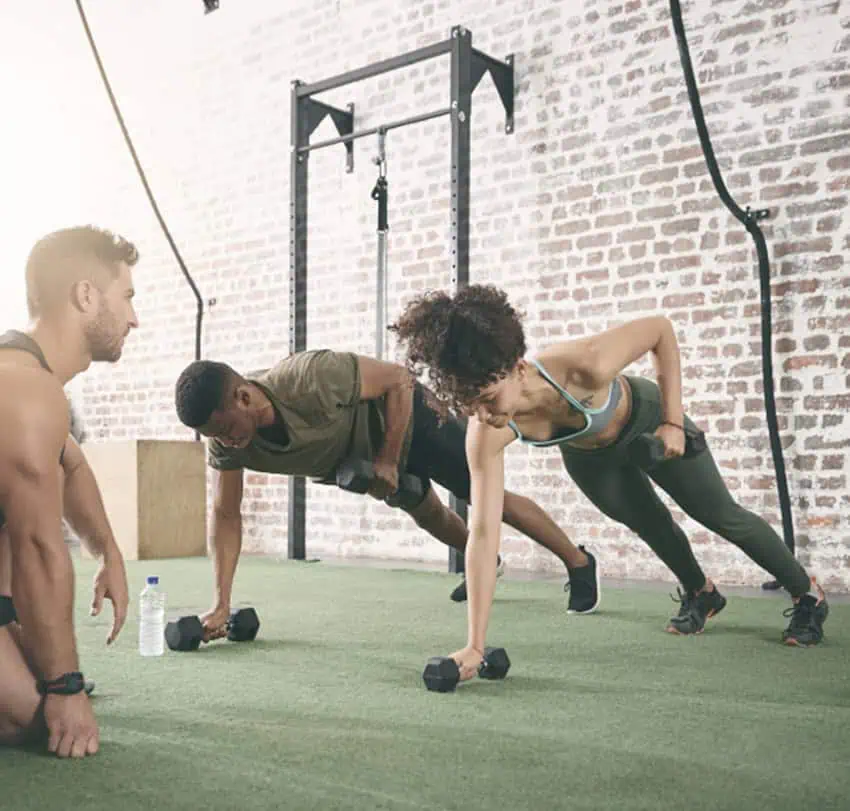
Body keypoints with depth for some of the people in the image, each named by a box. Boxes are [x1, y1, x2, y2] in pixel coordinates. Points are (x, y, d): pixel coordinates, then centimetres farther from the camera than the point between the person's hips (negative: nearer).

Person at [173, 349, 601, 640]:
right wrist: (221, 604, -23)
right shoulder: (225, 439, -25)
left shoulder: (311, 378, -44)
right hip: (363, 457, 7)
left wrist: (387, 463, -28)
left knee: (491, 499, 3)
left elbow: (398, 380, -30)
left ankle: (580, 564, 24)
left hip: (405, 418, -6)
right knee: (429, 516, 26)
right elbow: (226, 515, -17)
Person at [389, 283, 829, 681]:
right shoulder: (486, 435, -37)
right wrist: (474, 646, -39)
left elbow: (660, 328, -28)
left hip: (646, 422, -3)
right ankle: (700, 594, 53)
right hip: (587, 455, 3)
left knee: (723, 517, 11)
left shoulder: (585, 365, -47)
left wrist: (674, 421, -26)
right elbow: (483, 533, -36)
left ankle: (808, 596, 36)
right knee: (650, 525, 22)